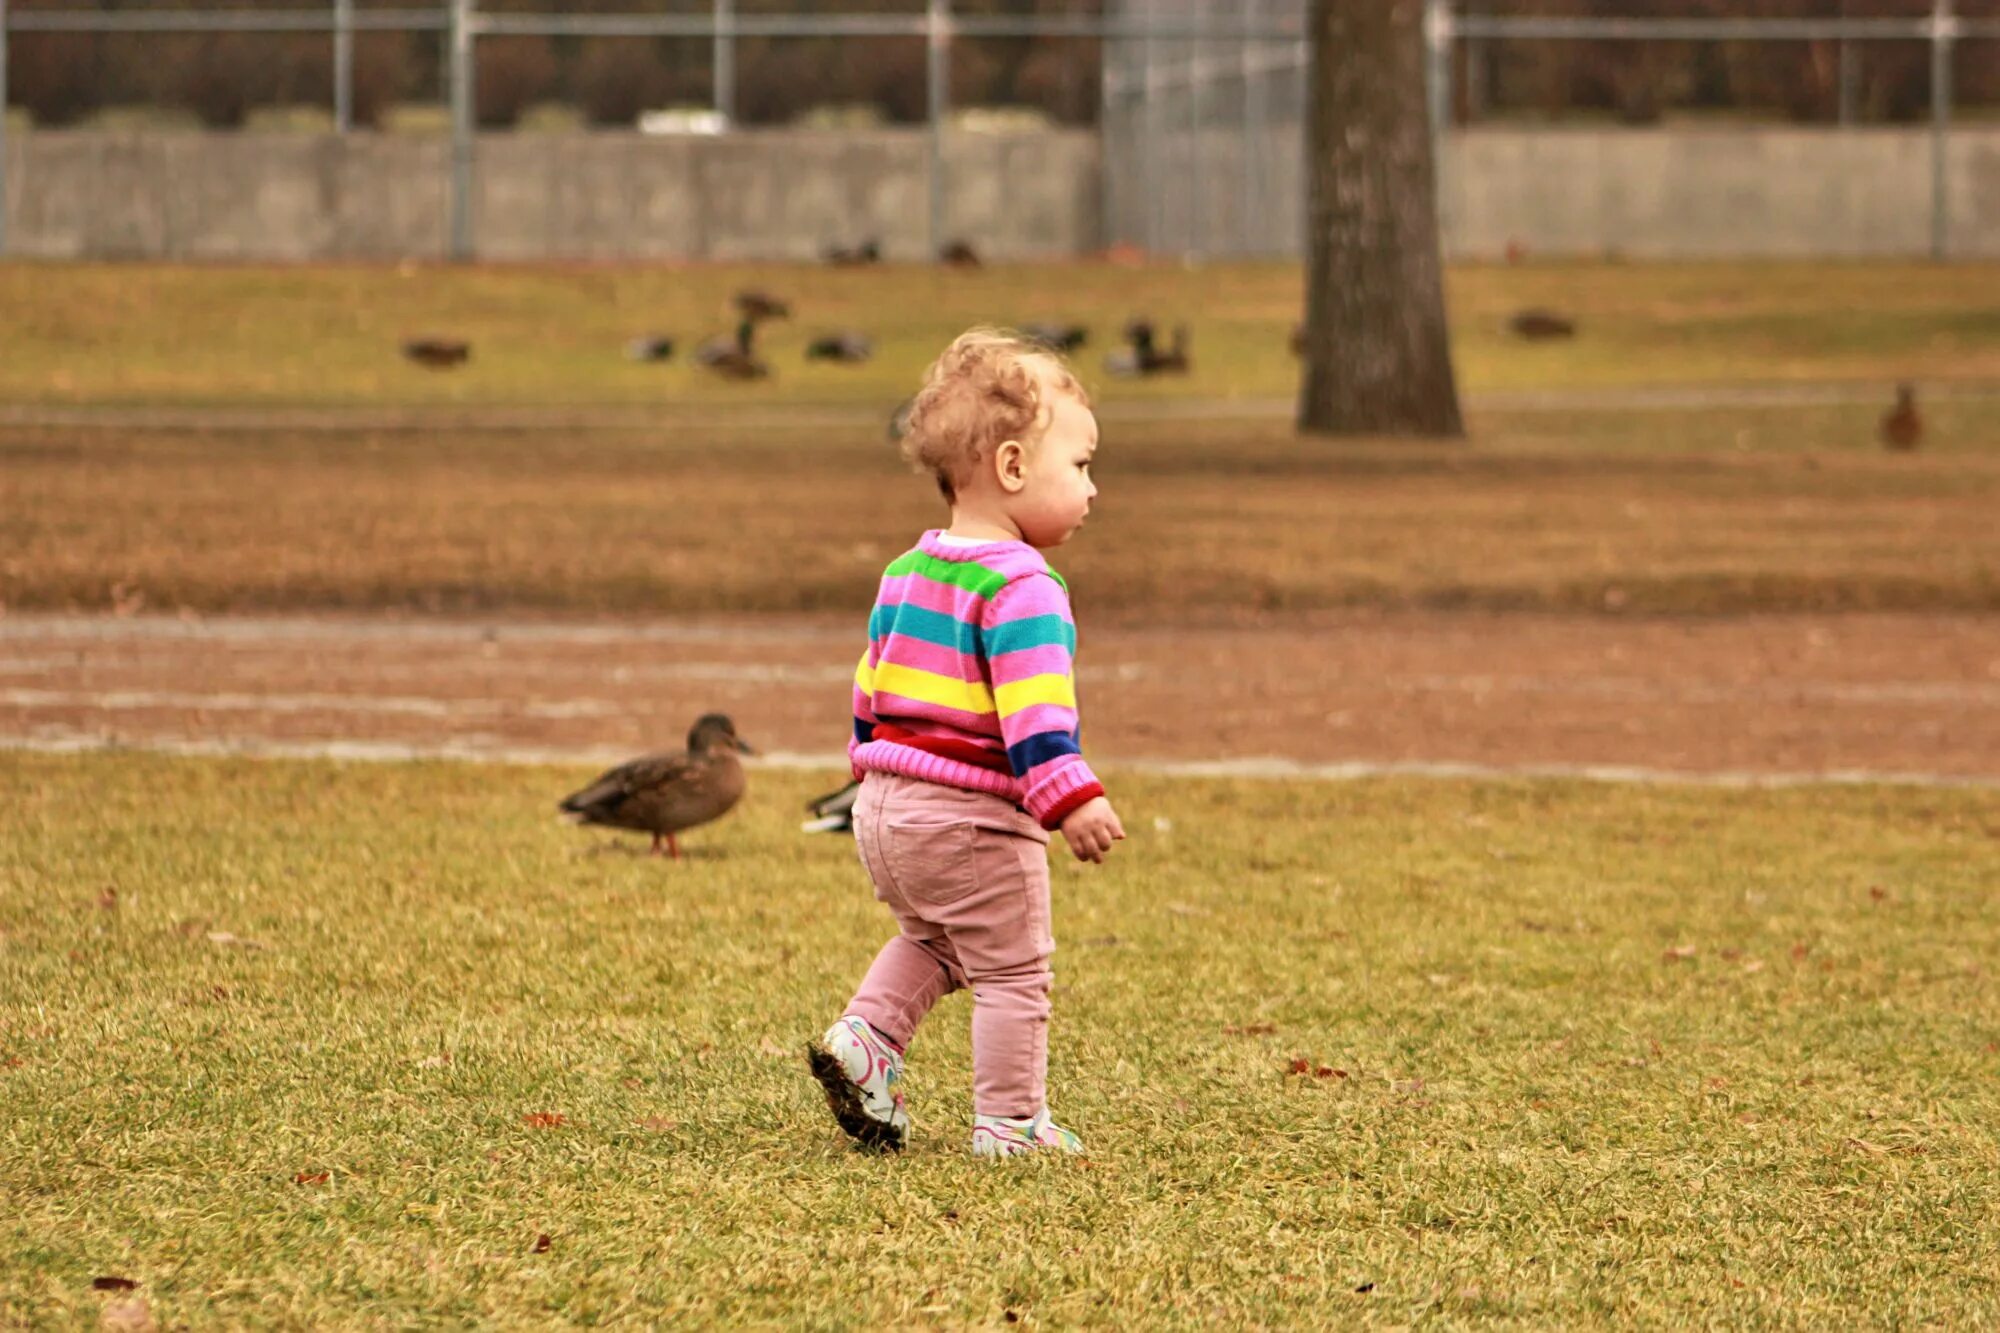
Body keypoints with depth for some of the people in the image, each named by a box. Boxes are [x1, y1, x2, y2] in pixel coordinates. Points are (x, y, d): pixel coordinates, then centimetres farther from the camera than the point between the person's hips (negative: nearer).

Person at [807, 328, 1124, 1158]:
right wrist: (1070, 798, -31)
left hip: (885, 807, 8)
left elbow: (869, 687, 20)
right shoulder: (1019, 587, -17)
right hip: (974, 823, -8)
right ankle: (1010, 1122, 10)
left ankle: (866, 1035, 10)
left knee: (932, 941, 28)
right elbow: (1033, 708, -27)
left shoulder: (907, 573, 11)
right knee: (1012, 971, 5)